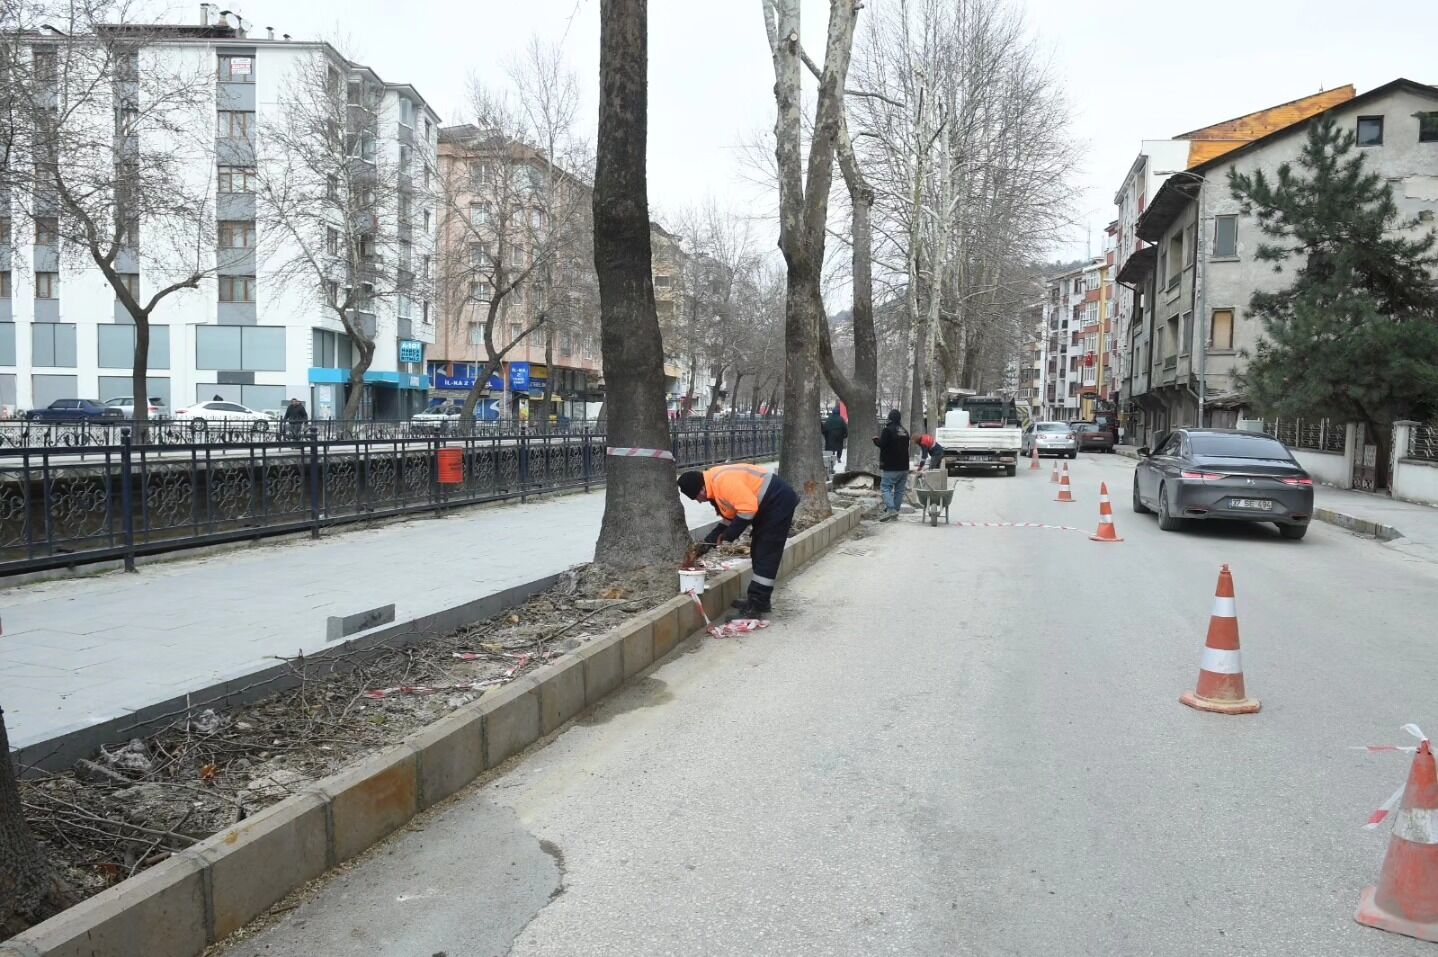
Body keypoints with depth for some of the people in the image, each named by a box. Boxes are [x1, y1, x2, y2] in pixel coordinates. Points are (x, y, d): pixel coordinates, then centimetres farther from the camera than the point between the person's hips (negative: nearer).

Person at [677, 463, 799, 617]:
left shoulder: (723, 481, -25)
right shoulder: (715, 485, 8)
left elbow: (748, 507, -29)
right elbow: (730, 517, 14)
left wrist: (728, 535, -21)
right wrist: (709, 541, 7)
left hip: (779, 501, -11)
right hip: (767, 505, 11)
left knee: (766, 554, -9)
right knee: (758, 551, 15)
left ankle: (757, 604, -5)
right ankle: (757, 599, 23)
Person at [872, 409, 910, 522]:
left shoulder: (888, 430, -12)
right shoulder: (905, 431, 14)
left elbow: (882, 444, -18)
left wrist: (876, 439, 4)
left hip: (891, 467, -7)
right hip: (904, 466, 7)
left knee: (885, 487, -5)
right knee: (899, 489, 9)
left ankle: (890, 509, -21)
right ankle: (895, 510, 11)